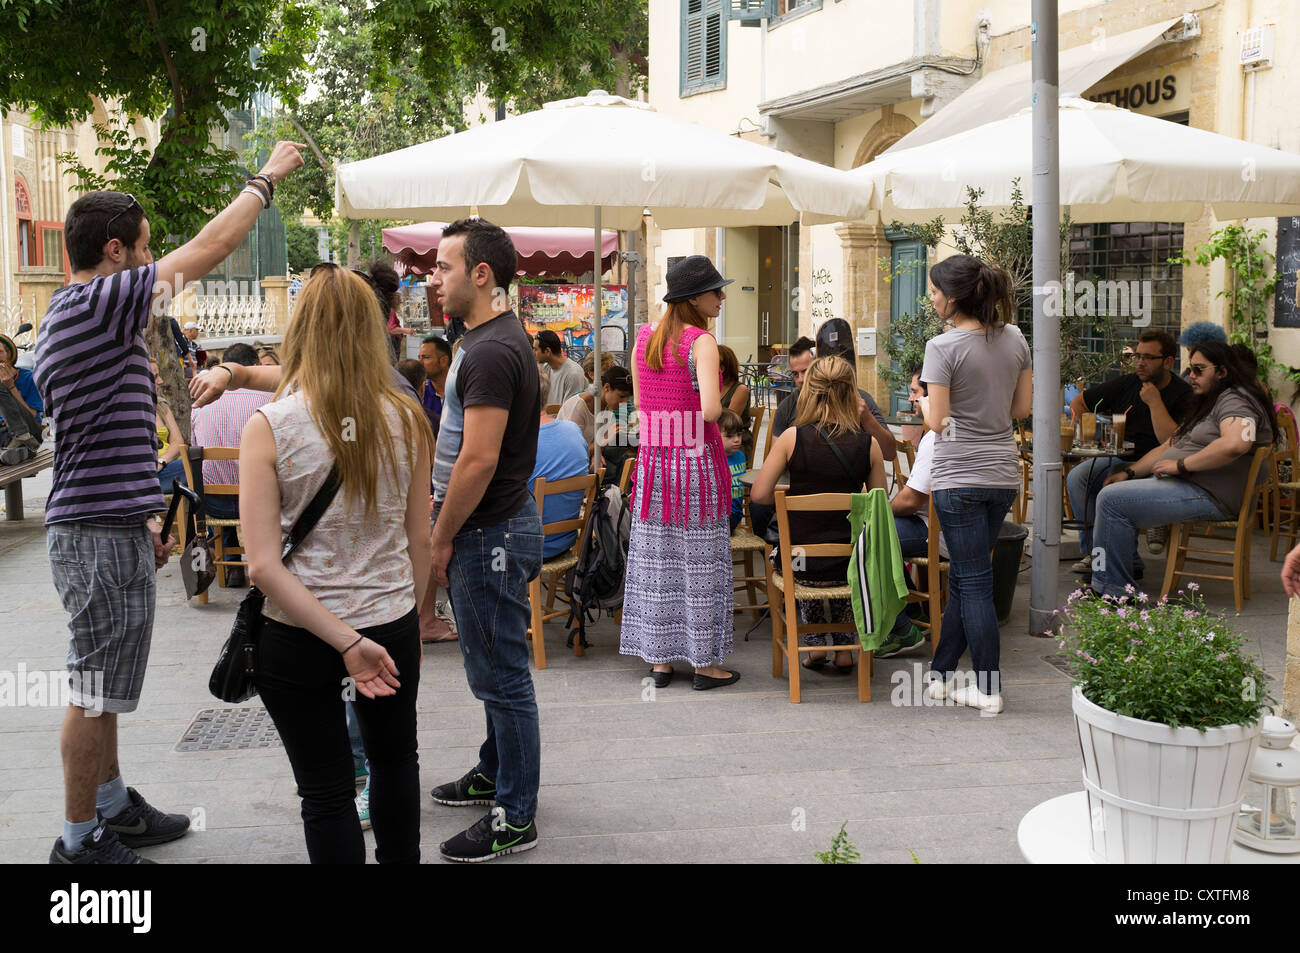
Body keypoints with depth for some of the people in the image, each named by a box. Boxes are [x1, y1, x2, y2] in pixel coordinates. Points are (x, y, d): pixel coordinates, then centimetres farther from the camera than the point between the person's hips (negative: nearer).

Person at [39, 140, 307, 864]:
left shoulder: (74, 316, 17)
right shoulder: (95, 304, -15)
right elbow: (210, 249, -15)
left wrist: (144, 518, 23)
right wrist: (267, 178, -1)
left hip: (105, 527, 10)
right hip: (101, 535, -10)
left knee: (102, 688, 18)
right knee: (95, 691, -1)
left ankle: (113, 806, 31)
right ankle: (81, 840, 9)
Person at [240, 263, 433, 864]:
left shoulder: (268, 428, -15)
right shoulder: (405, 419, -8)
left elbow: (262, 566, -19)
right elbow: (419, 539, 0)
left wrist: (347, 642, -17)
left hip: (299, 636, -3)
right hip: (392, 625, 3)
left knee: (326, 792, 12)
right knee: (394, 759, 27)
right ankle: (400, 858, 46)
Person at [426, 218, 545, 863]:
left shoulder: (492, 351, -20)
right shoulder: (486, 339, 13)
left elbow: (480, 459, -25)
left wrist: (441, 539, -16)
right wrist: (445, 530, 19)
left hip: (489, 532, -10)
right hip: (488, 527, 10)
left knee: (502, 675, -1)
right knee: (495, 668, 22)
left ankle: (514, 819, 9)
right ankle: (495, 772, 39)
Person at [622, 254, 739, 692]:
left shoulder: (644, 336, 5)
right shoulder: (702, 342, -14)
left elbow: (640, 403, 11)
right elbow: (710, 409, -24)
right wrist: (717, 407, -2)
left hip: (653, 458, 6)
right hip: (698, 460, -6)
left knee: (656, 561, 11)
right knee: (700, 563, 4)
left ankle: (659, 660, 20)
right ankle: (705, 663, 12)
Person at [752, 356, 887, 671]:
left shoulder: (793, 437, -11)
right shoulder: (868, 443, -7)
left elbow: (759, 494, -10)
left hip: (801, 562, -1)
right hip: (851, 562, 1)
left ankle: (815, 643, 33)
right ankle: (844, 647, 36)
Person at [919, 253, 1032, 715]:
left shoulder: (943, 347, -14)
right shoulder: (1014, 338, 5)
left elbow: (938, 421, -14)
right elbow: (1023, 406, 10)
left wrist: (921, 399, 5)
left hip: (959, 478, -6)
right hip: (1003, 474, 6)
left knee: (973, 582, 1)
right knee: (965, 577, 16)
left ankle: (989, 690, 6)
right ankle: (941, 673, 25)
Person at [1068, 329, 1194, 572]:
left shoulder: (1183, 396, -7)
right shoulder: (1127, 384, 8)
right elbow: (1078, 402, 20)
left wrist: (1154, 402, -17)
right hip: (1119, 460, 5)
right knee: (1077, 477, -21)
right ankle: (1094, 551, -16)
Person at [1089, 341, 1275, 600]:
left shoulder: (1236, 400, -11)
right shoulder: (1208, 403, 24)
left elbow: (1235, 444, -32)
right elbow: (1169, 446, 24)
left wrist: (1180, 464, -23)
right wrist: (1129, 473, 10)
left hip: (1208, 496, -12)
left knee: (1111, 499, -21)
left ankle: (1113, 589, -16)